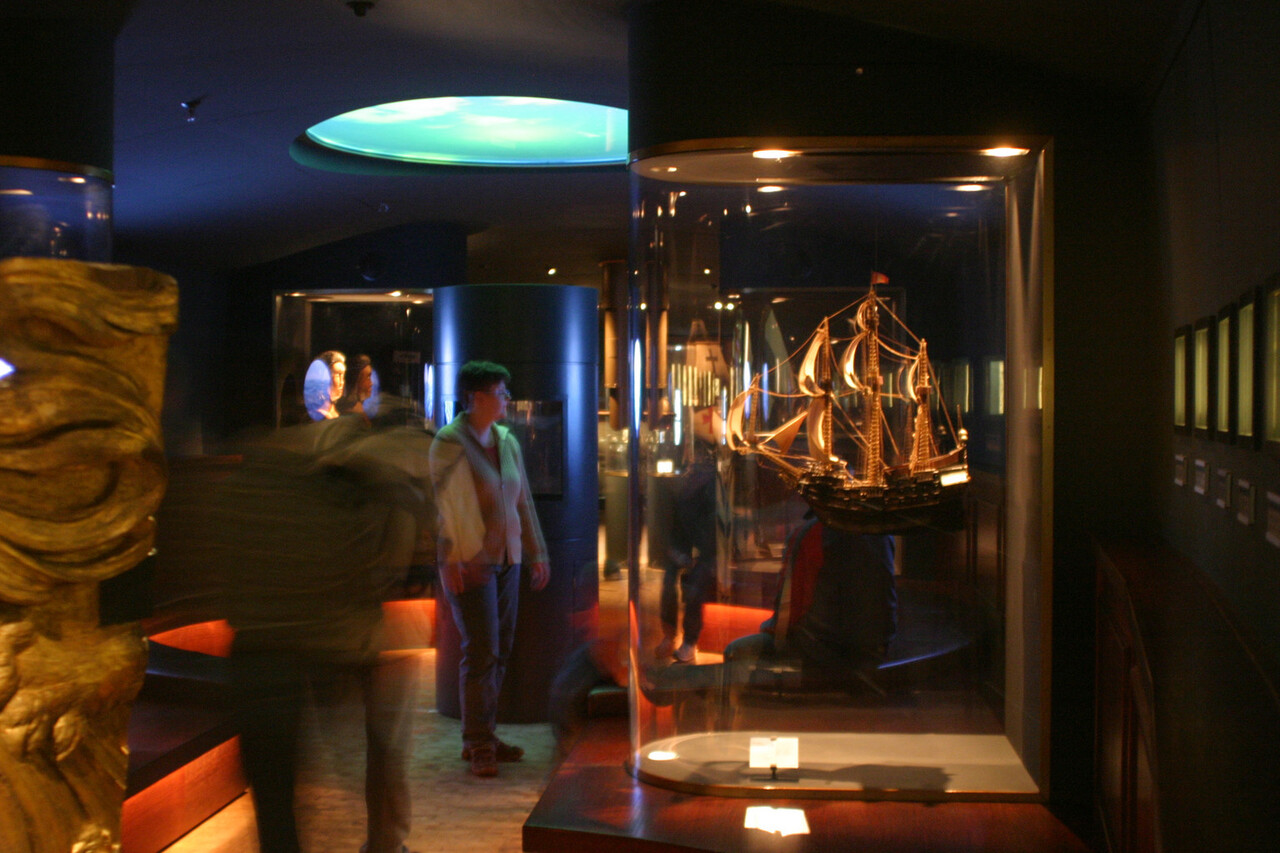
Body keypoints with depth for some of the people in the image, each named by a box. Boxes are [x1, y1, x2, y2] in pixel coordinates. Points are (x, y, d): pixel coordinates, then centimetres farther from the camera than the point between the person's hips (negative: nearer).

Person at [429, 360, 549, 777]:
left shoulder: (507, 441, 10)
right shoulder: (449, 442, -10)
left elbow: (523, 502, 14)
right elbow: (447, 503, -13)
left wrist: (537, 554, 13)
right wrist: (454, 560, -18)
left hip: (506, 558, 7)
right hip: (470, 560, -7)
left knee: (500, 650, 8)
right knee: (481, 651, -9)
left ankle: (482, 736, 17)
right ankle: (479, 746, -2)